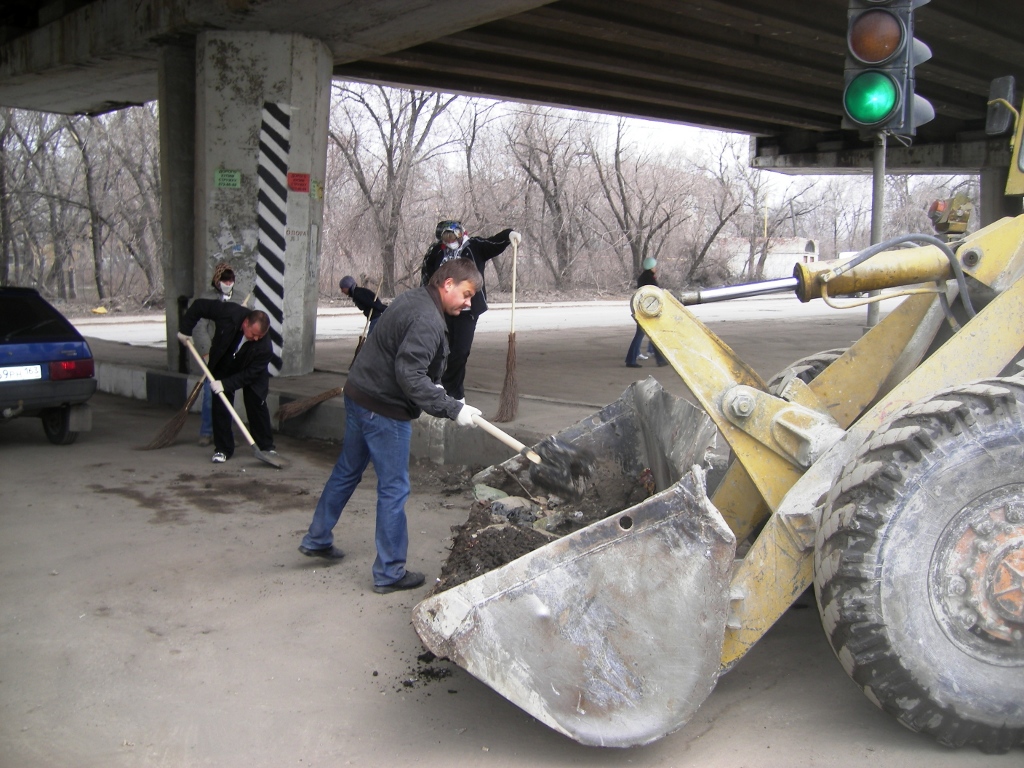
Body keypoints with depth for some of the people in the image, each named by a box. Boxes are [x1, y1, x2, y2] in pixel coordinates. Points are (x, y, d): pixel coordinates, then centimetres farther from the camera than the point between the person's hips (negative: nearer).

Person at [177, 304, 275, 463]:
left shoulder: (264, 347, -36)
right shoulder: (229, 313, -35)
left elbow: (250, 374, -29)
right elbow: (199, 305, -21)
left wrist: (225, 384, -34)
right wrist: (185, 330, -20)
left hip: (252, 374, -1)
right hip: (223, 367, 2)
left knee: (257, 406, -4)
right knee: (220, 407, -5)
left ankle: (266, 446, 11)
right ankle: (222, 449, 3)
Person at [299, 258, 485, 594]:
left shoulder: (412, 300, 9)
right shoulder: (428, 321, -22)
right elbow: (410, 376, -29)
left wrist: (430, 387, 13)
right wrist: (452, 408, -26)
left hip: (358, 395, 10)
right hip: (384, 411, -10)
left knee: (346, 471, 23)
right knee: (394, 489, 1)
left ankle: (317, 539, 39)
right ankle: (389, 573, 12)